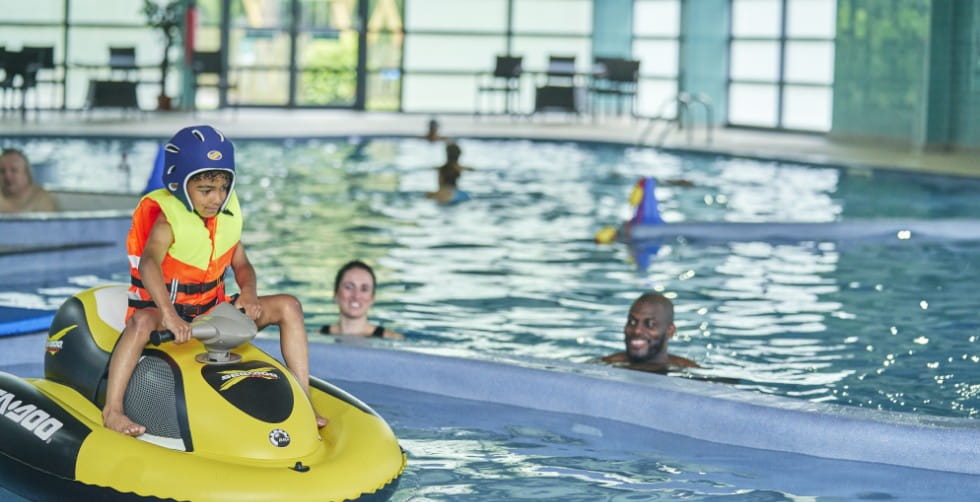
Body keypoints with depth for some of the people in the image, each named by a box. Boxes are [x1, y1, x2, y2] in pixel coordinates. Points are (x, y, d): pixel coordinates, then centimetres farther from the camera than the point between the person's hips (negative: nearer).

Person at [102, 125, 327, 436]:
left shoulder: (228, 215, 2)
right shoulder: (168, 219, -18)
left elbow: (241, 264, 10)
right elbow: (149, 263, -35)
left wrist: (248, 292, -16)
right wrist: (169, 316, -51)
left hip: (213, 311, 6)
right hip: (161, 308, -6)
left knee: (288, 306, -6)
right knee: (142, 322, -42)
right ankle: (112, 410, -41)